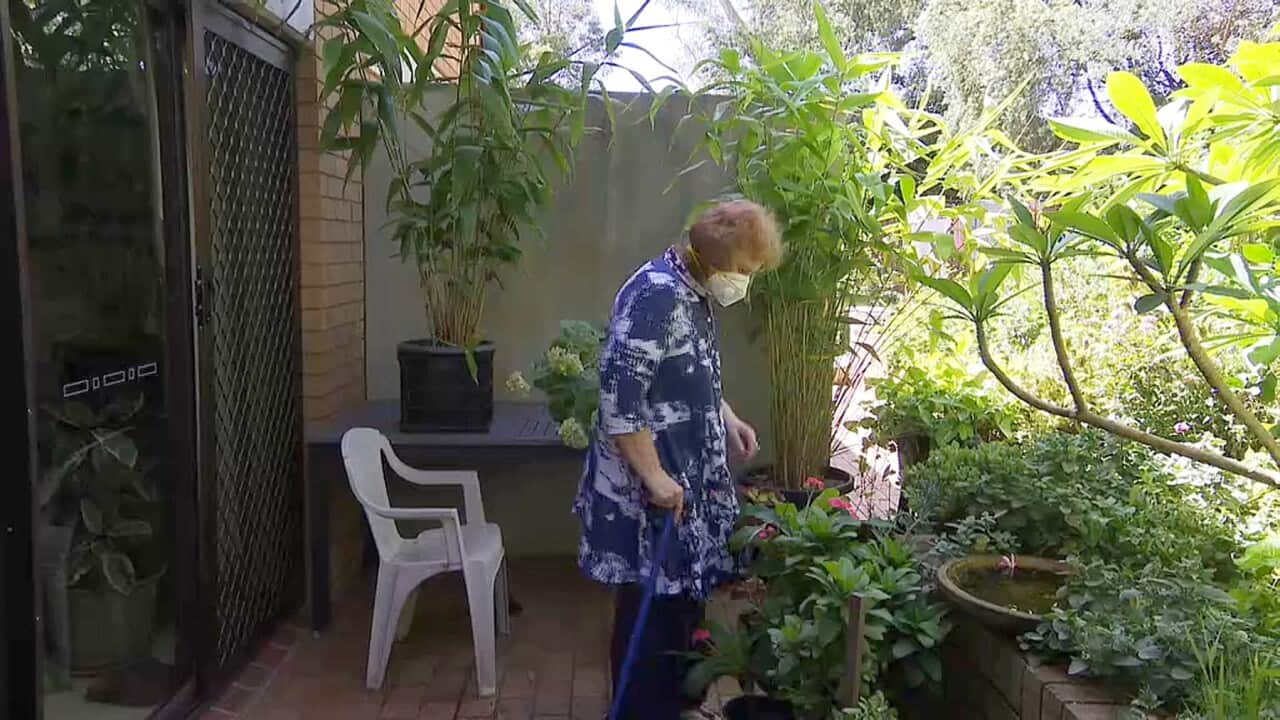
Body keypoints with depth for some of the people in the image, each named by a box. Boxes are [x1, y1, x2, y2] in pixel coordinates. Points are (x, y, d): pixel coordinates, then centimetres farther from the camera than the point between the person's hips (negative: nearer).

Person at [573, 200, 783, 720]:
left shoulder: (695, 294, 8)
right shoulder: (656, 295, -22)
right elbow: (618, 396, -27)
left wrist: (728, 421, 9)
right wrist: (654, 477, -24)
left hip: (689, 478, 10)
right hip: (646, 488, -10)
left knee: (686, 595, 19)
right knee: (650, 606, 3)